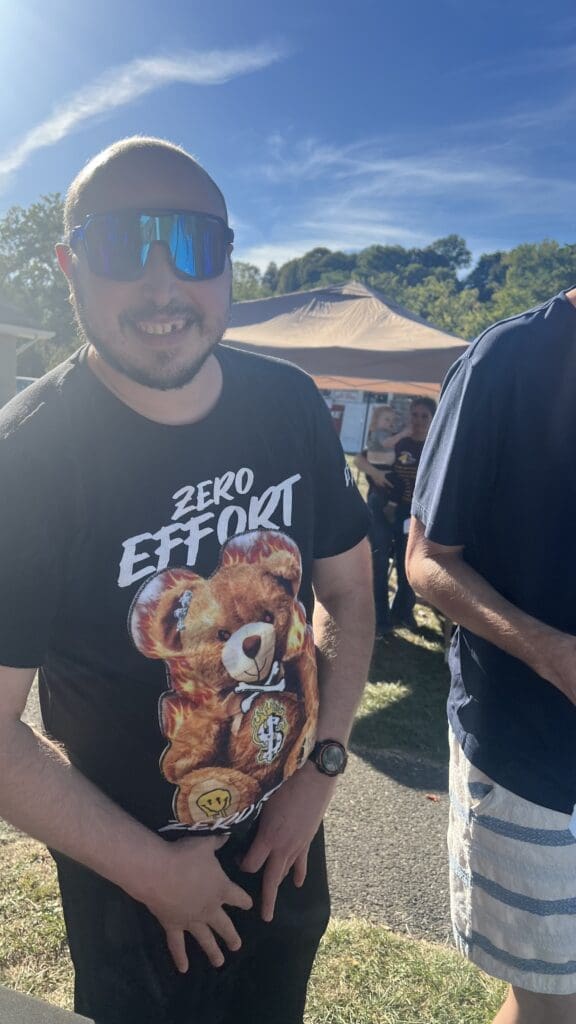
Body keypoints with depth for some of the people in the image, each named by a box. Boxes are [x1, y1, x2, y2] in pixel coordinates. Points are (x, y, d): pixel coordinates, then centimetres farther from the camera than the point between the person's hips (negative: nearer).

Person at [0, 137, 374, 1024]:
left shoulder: (291, 408, -12)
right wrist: (151, 870, -13)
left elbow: (348, 591, -2)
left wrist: (321, 769, -7)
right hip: (129, 882, -3)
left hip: (287, 844, 4)